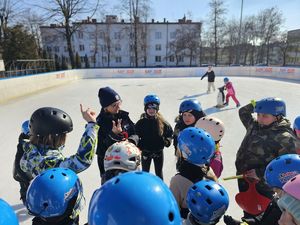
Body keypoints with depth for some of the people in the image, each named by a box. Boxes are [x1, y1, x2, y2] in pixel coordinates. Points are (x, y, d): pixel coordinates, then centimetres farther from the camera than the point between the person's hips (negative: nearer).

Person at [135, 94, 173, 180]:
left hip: (159, 152, 0)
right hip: (145, 152, 0)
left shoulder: (162, 122, -11)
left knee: (159, 173, 19)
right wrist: (140, 145, -19)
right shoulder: (141, 123, -11)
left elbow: (170, 132, 1)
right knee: (145, 172, 18)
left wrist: (167, 141, -17)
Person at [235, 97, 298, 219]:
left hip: (261, 184, -6)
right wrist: (253, 106, -2)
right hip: (243, 177, 7)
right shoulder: (254, 125, -1)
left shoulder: (285, 138, -23)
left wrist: (260, 173, -27)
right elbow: (242, 112, 15)